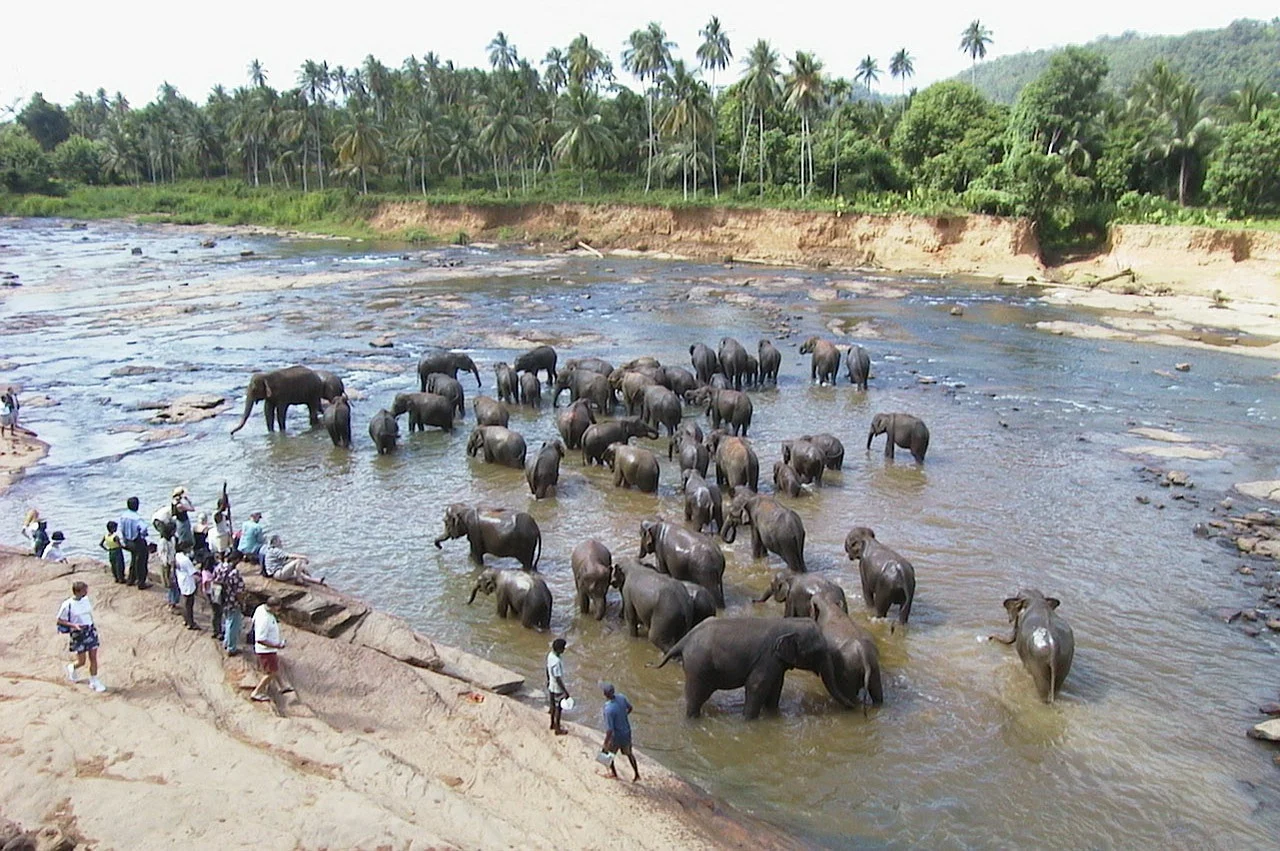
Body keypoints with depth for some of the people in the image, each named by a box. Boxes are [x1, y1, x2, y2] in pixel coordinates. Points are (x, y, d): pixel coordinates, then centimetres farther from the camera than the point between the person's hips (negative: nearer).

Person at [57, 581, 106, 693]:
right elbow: (60, 620, -9)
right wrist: (74, 625, -22)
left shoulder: (86, 599, 1)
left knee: (93, 658, 3)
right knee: (81, 661, 3)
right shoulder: (67, 605, -16)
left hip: (90, 630, 5)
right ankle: (72, 668, 38)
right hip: (78, 634, -5)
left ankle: (94, 682, 14)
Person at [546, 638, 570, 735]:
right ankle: (558, 729, 25)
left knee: (553, 705, 25)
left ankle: (553, 724, 43)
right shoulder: (557, 662, -35)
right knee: (558, 708, 10)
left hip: (551, 686, 8)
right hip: (558, 688, -8)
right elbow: (558, 678, -30)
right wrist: (565, 691, -22)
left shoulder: (550, 655, -8)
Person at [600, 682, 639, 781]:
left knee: (608, 753, 24)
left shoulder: (609, 709, -36)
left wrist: (605, 744, -19)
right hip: (627, 733, 6)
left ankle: (613, 772, 46)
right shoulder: (622, 697, -16)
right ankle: (637, 774, 40)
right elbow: (630, 708, 5)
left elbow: (609, 730, -31)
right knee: (628, 753, 28)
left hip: (616, 737, -6)